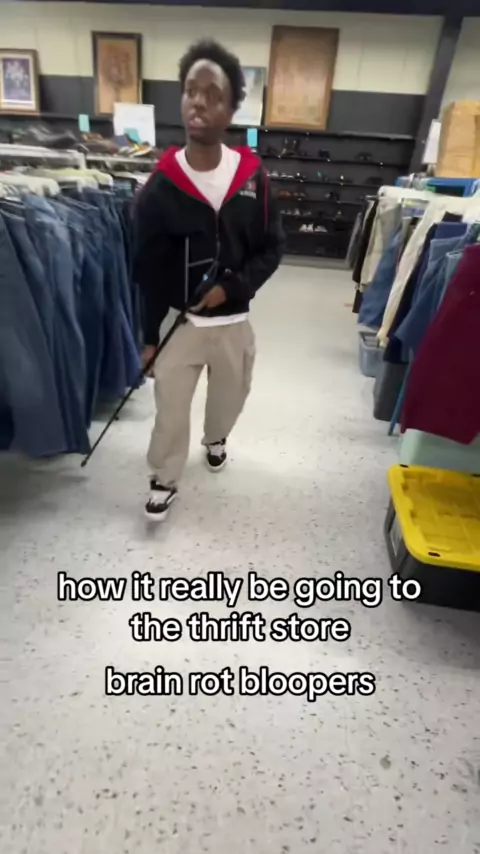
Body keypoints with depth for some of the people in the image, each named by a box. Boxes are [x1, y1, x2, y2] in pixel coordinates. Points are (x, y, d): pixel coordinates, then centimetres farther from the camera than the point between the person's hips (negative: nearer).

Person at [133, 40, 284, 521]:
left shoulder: (252, 175, -5)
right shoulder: (160, 187, -9)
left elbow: (271, 248, -1)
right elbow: (147, 269, -5)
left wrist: (233, 287, -17)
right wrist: (149, 336, -5)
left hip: (233, 320, 2)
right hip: (178, 322, -2)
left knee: (230, 395, 22)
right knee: (170, 408, 8)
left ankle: (215, 439, 56)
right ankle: (165, 480, 33)